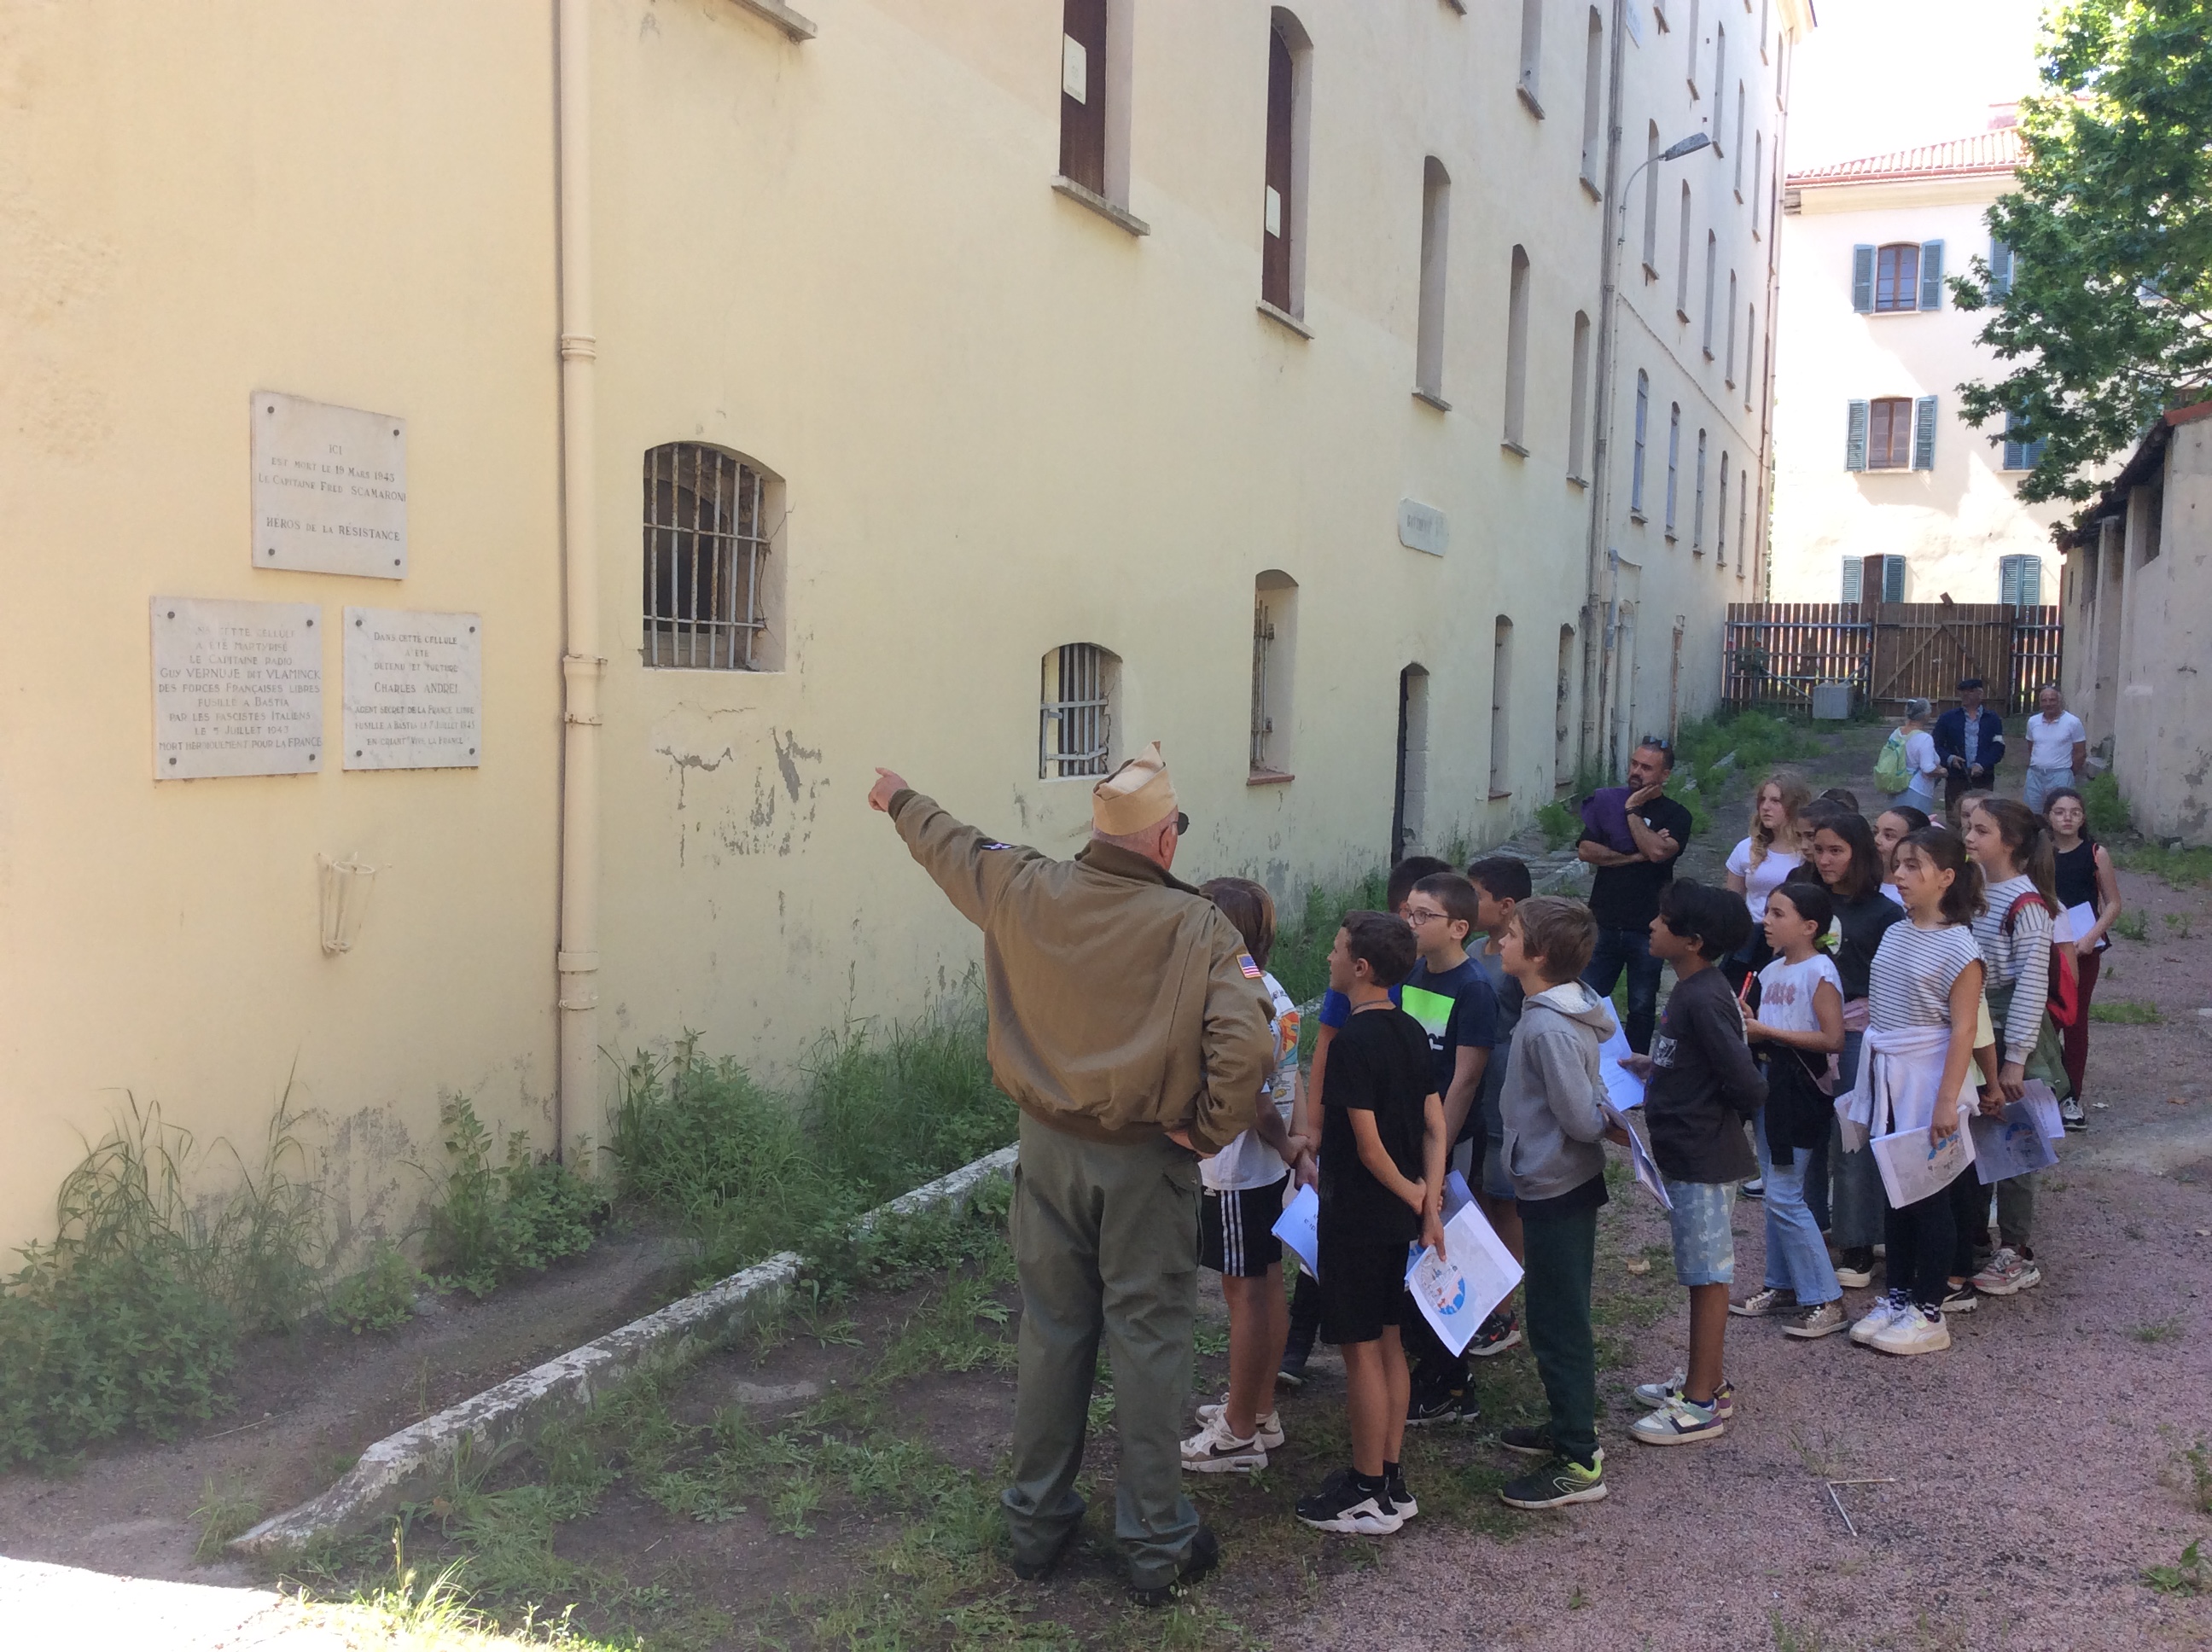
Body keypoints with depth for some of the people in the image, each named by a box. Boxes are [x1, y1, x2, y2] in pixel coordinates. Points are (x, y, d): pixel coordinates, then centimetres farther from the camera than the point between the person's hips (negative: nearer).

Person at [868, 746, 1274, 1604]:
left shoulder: (1025, 891, -6)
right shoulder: (1196, 926, -16)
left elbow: (952, 849, 14)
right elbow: (1245, 1044, -27)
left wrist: (900, 801, 34)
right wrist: (1209, 1131, -10)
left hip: (1049, 1148, 4)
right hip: (1146, 1164, -4)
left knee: (1051, 1333, 17)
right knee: (1148, 1345, 7)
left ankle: (1036, 1523, 31)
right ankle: (1157, 1546, 19)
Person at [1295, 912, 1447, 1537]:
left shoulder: (1353, 1041, -21)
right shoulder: (1412, 1033, 5)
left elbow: (1367, 1142, -22)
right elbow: (1435, 1125, 5)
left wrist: (1409, 1193, -6)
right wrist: (1431, 1201, 1)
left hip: (1357, 1215, -8)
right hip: (1397, 1217, 8)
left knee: (1361, 1350, 1)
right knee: (1387, 1340, 16)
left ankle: (1368, 1496, 11)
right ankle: (1389, 1479, 25)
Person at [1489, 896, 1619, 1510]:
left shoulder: (1549, 1028, -25)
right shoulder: (1574, 1007, 6)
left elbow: (1581, 1119, -23)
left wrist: (1612, 1127, -8)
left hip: (1555, 1188, -10)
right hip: (1566, 1182, 10)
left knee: (1557, 1324, -1)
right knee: (1560, 1318, 20)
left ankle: (1578, 1464, 7)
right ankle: (1574, 1427, 34)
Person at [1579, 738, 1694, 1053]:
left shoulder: (1675, 815, -2)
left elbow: (1658, 851, -22)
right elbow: (1586, 850, -6)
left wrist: (1633, 811, -12)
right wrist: (1636, 854, -13)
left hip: (1647, 929, -2)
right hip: (1604, 923, 3)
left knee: (1642, 1009, 9)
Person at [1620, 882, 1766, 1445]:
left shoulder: (1703, 1001, -23)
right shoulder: (1691, 991, 7)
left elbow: (1747, 1085, -24)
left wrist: (1719, 1120, -8)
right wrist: (1653, 1068, 7)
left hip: (1704, 1158, -10)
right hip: (1688, 1153, 10)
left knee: (1707, 1275, 1)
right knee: (1703, 1272, 19)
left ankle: (1701, 1405, 11)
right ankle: (1706, 1381, 32)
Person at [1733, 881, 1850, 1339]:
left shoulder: (1819, 971, -14)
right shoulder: (1772, 971, 11)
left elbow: (1832, 1039, -20)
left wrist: (1768, 1032, -19)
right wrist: (1746, 1028, -1)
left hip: (1801, 1088, -9)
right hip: (1771, 1082, 9)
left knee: (1784, 1196, -8)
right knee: (1775, 1193, 14)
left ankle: (1825, 1300, 1)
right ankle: (1782, 1286, 24)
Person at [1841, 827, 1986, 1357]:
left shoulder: (1958, 947, -13)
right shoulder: (1895, 935, 8)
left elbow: (1963, 1030, -15)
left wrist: (1948, 1101, -19)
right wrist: (1867, 1083, 15)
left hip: (1928, 1083, -7)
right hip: (1887, 1081, 7)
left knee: (1930, 1197, 3)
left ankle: (1929, 1313, 13)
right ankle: (1897, 1296, 25)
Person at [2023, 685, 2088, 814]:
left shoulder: (2073, 722, -6)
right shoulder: (2032, 721, 7)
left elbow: (2080, 753, -1)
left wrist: (2070, 774, 5)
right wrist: (2032, 768, 16)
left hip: (2060, 775, -4)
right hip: (2035, 774, 4)